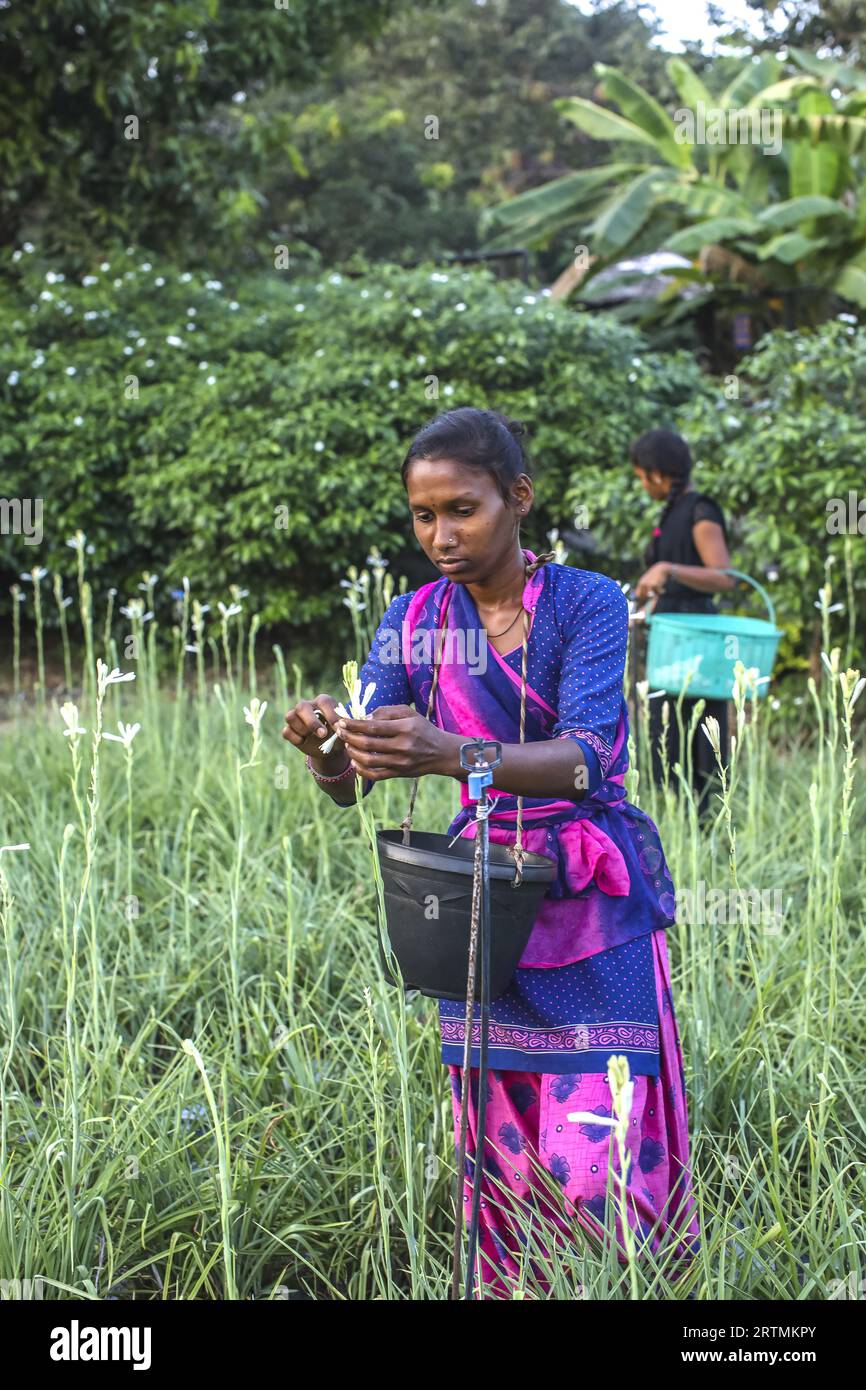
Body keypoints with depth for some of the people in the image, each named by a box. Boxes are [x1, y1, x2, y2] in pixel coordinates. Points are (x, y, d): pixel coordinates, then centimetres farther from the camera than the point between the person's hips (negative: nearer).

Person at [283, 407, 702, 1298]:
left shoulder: (587, 604, -9)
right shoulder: (415, 623, 3)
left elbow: (587, 759, -24)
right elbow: (351, 786, -4)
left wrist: (449, 755, -41)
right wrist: (325, 751, -28)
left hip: (591, 901, -4)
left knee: (591, 1166, -9)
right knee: (500, 1158, 8)